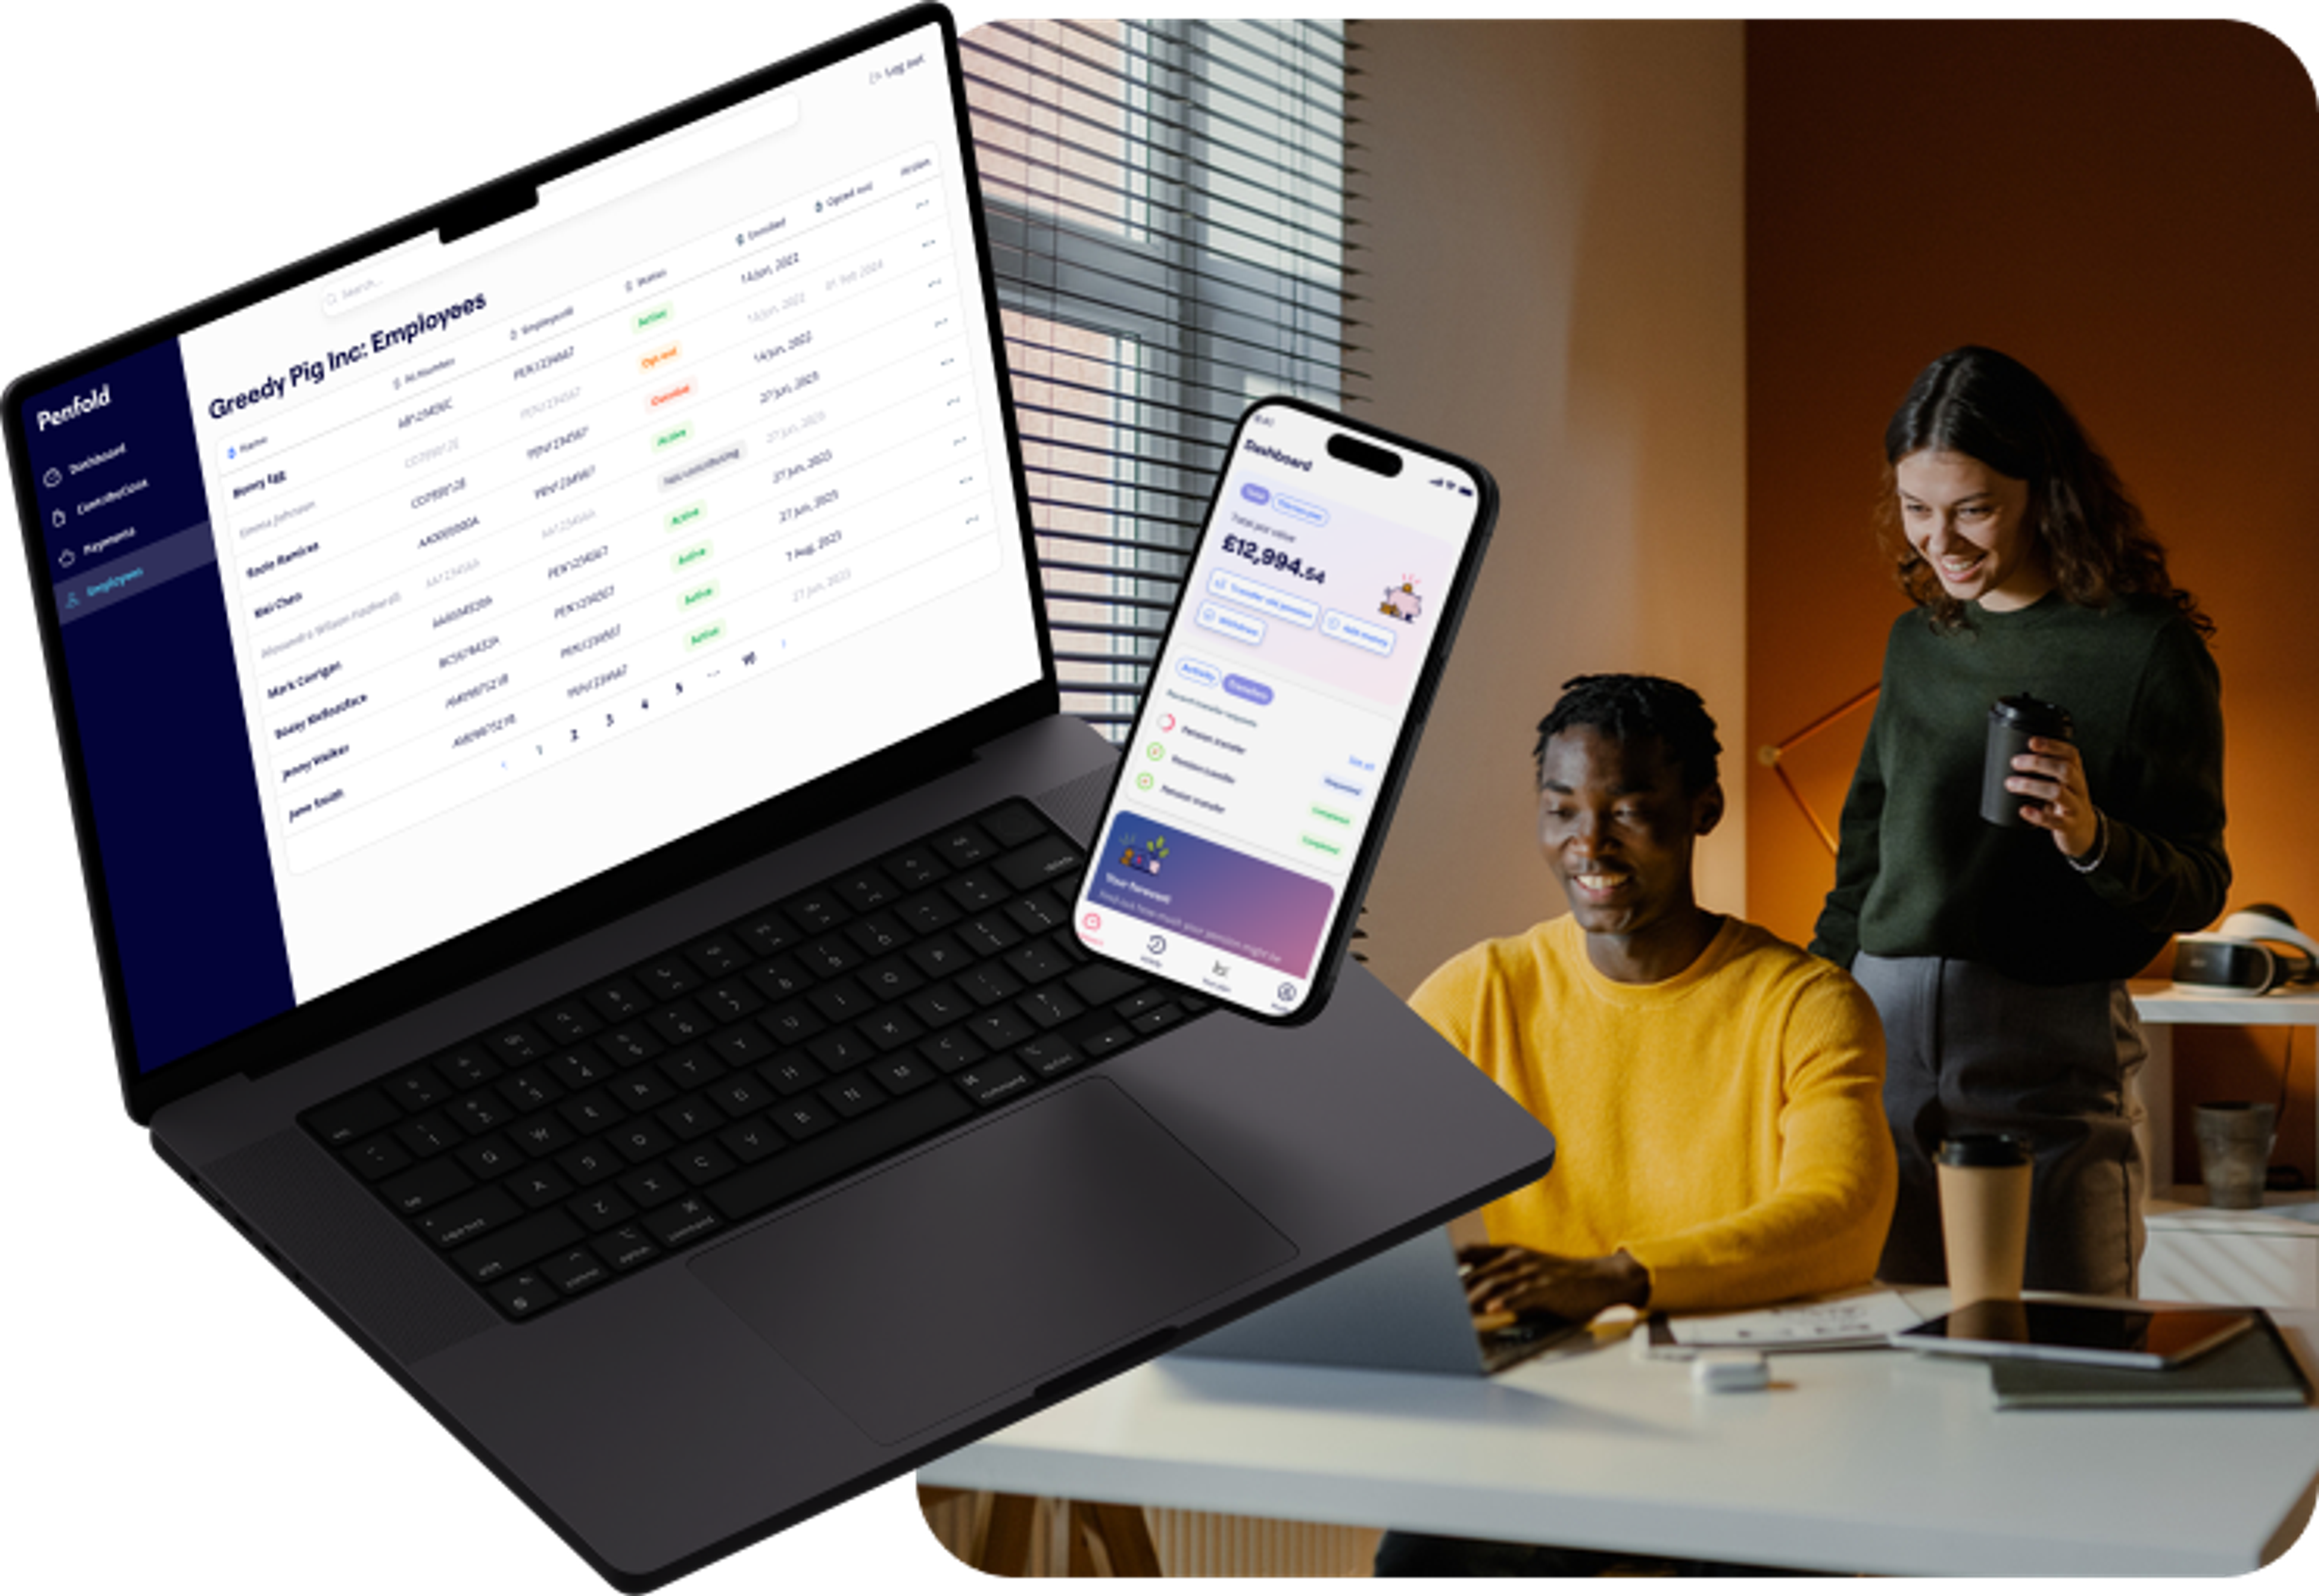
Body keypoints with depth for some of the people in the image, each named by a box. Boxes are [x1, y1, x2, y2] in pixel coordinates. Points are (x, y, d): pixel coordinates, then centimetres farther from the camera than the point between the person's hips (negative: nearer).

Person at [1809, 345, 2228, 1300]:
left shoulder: (2147, 650, -2)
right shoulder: (1916, 642, 14)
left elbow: (2197, 888, -2)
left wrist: (2091, 840, -21)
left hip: (2048, 1049, -4)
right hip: (1881, 1029, 4)